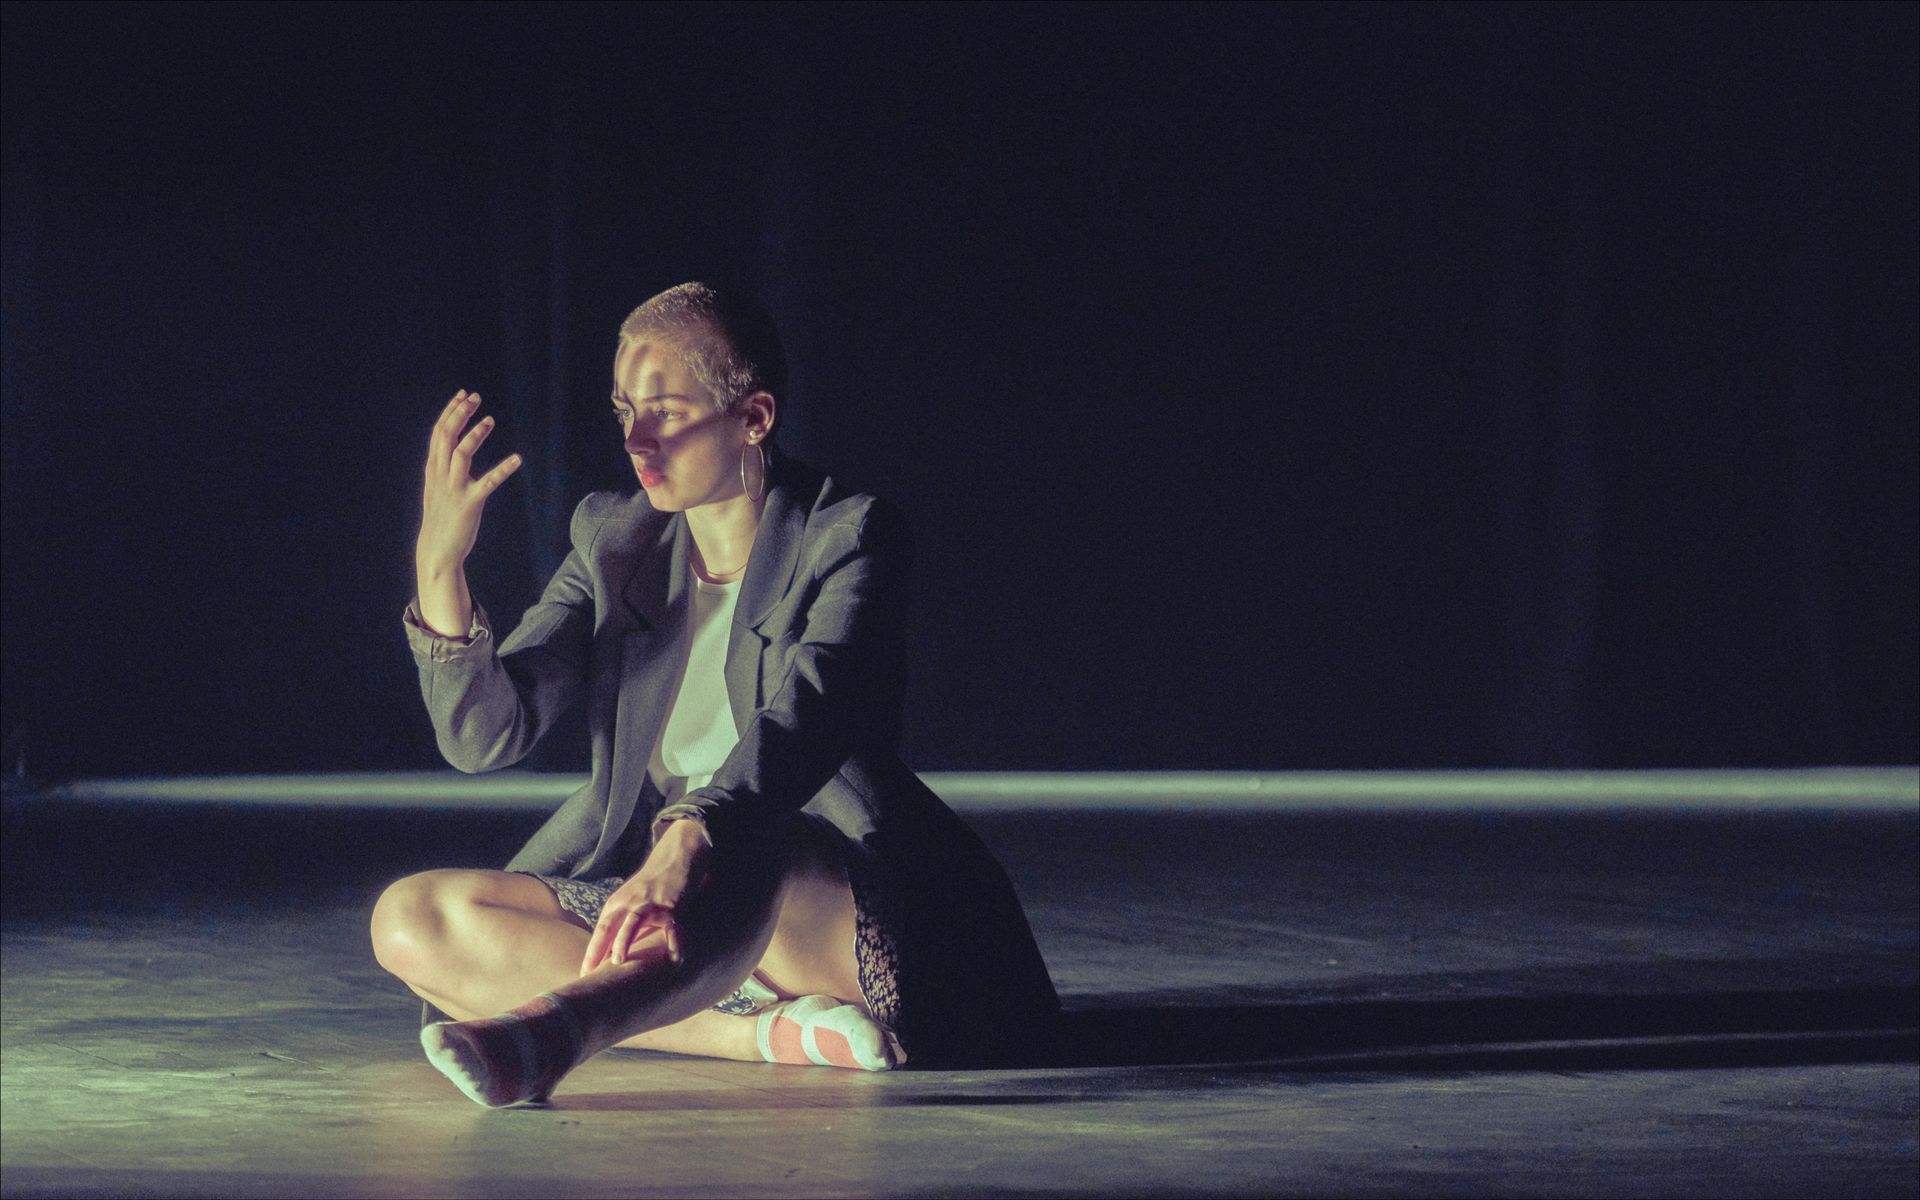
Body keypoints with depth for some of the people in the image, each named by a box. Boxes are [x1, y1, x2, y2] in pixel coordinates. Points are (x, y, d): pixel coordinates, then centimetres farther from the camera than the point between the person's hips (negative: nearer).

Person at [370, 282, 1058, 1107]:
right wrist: (439, 564, -17)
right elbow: (485, 736, 0)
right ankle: (783, 1031, -23)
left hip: (841, 911, -6)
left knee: (751, 848, -40)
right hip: (662, 910, 6)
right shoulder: (613, 538, 9)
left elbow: (803, 719, -27)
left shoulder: (848, 536, -6)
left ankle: (554, 1025, -70)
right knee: (411, 920, -15)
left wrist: (691, 842, -48)